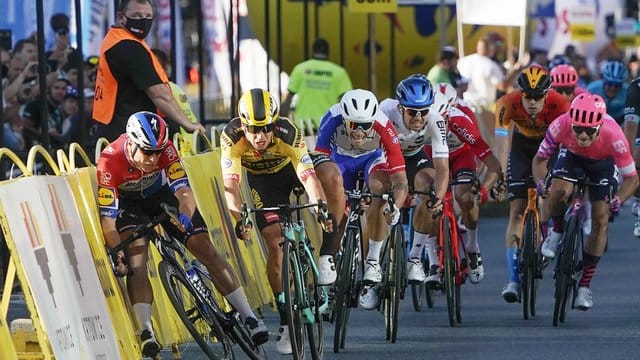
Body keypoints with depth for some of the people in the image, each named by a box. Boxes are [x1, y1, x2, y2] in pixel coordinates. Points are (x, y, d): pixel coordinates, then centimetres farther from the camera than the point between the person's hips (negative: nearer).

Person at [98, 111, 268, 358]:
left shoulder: (165, 148, -30)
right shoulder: (110, 161, -36)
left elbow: (184, 190, -36)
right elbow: (108, 218, -36)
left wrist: (185, 217, -57)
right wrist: (116, 254, -48)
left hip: (160, 194, 2)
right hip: (128, 203, -2)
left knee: (204, 247, -8)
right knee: (136, 255, -28)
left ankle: (248, 318, -3)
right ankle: (145, 333, -31)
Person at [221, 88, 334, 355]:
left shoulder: (288, 133, -37)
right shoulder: (232, 137, -34)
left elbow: (309, 176, -44)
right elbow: (230, 185, -39)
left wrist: (320, 206, -62)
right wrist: (239, 217, -56)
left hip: (290, 168, 0)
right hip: (261, 181, 0)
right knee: (274, 243, -14)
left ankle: (327, 254, -15)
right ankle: (286, 319, -2)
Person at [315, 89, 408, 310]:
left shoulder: (383, 127, -37)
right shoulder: (332, 120, -36)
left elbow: (400, 180, -38)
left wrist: (395, 206, -57)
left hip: (373, 158, -1)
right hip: (341, 159, 1)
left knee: (381, 189, -31)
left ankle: (373, 262, -23)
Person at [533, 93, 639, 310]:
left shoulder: (613, 136, -40)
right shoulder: (561, 126, -37)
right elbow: (540, 159, -22)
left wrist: (619, 200, -46)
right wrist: (540, 182, -42)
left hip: (603, 163, -1)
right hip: (572, 156, 1)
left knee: (601, 221, -10)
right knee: (559, 191, -31)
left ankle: (585, 286, 0)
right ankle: (557, 231, 2)